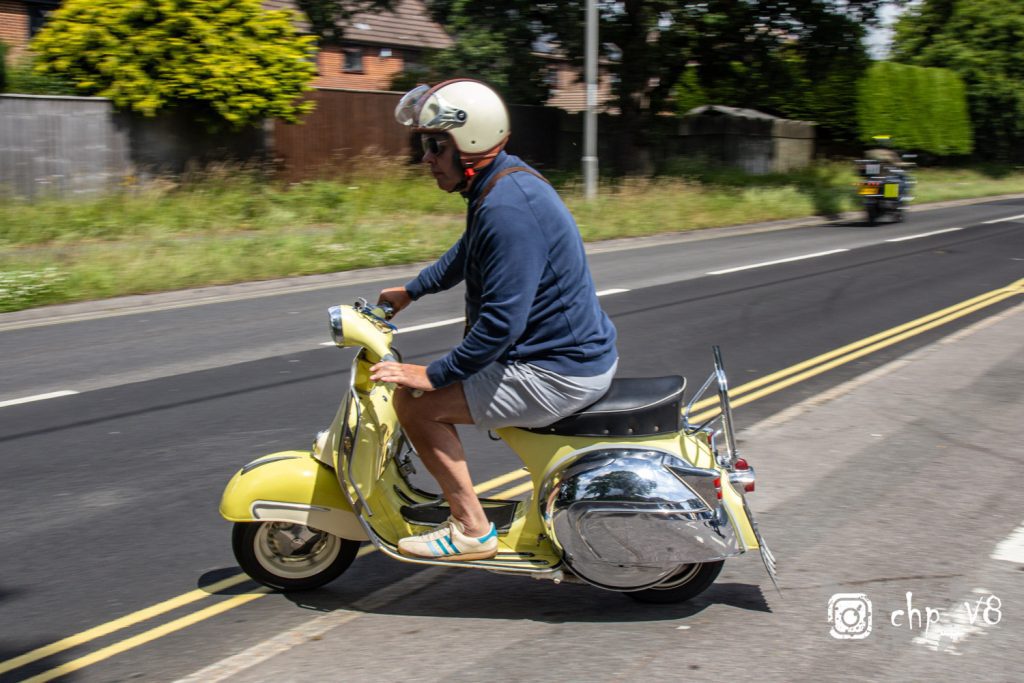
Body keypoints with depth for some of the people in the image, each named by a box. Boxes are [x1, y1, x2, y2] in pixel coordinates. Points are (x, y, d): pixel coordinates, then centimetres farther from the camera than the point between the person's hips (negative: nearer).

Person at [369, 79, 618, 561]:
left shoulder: (506, 207, -24)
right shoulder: (506, 180, 9)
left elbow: (502, 321, -28)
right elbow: (465, 254, 29)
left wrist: (433, 375, -20)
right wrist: (411, 291, 33)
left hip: (558, 372, -11)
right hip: (578, 350, 11)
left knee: (416, 401, -10)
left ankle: (471, 530, -2)